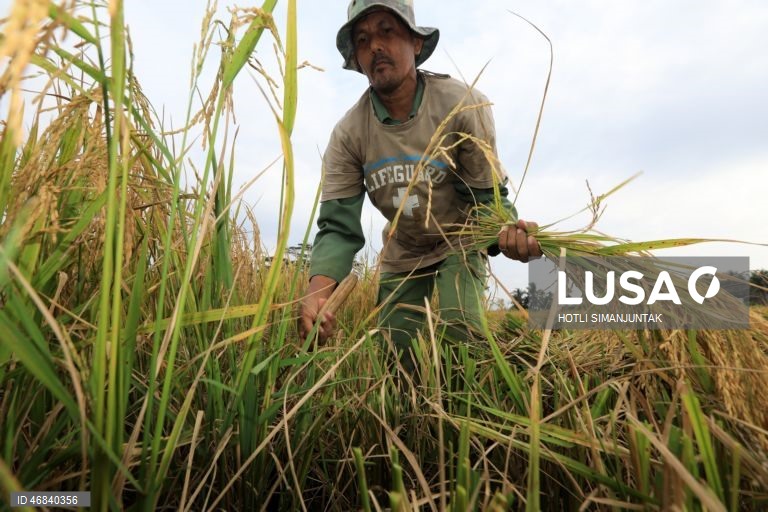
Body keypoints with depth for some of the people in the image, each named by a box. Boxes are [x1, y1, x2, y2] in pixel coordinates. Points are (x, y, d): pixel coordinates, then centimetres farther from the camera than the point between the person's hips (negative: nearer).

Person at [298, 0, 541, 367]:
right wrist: (318, 291, -40)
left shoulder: (464, 106, -23)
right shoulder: (347, 134, -17)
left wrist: (508, 231, -44)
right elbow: (338, 226, -21)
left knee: (459, 331, -24)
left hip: (460, 244, -2)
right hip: (402, 255, 3)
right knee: (395, 355, 8)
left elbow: (487, 196, -19)